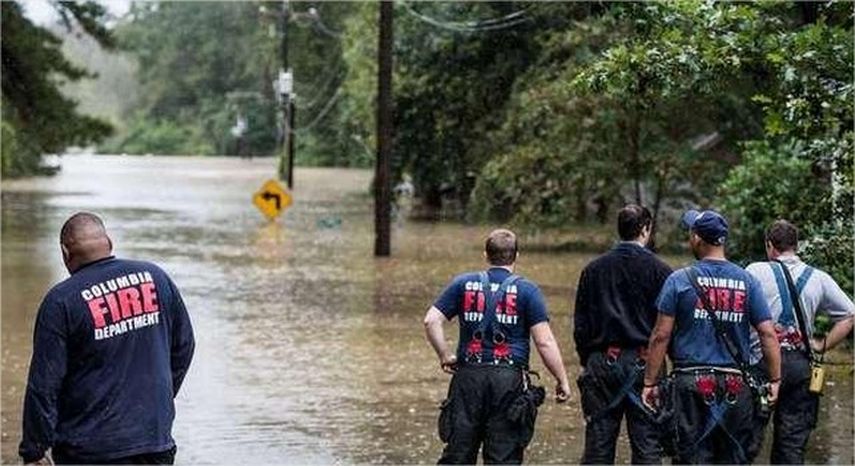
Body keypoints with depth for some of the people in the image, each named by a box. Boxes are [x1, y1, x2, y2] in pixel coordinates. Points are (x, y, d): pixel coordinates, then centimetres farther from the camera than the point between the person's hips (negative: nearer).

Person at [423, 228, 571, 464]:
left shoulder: (463, 284, 6)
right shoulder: (527, 290, -1)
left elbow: (431, 321, -2)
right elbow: (544, 342, -7)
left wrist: (445, 356, 6)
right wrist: (562, 380, 0)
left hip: (468, 376, 2)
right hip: (509, 381, -2)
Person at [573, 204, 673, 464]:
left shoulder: (593, 270, 6)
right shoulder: (658, 270, -4)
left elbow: (580, 324, 9)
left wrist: (585, 361, 16)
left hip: (601, 363, 3)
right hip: (643, 363, -3)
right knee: (646, 444, 1)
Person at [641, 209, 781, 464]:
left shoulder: (679, 280, -2)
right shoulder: (747, 281, 4)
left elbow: (661, 336, -3)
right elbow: (768, 334, 1)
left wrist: (650, 383, 3)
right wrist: (775, 380, 7)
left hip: (691, 384, -2)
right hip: (736, 386, 2)